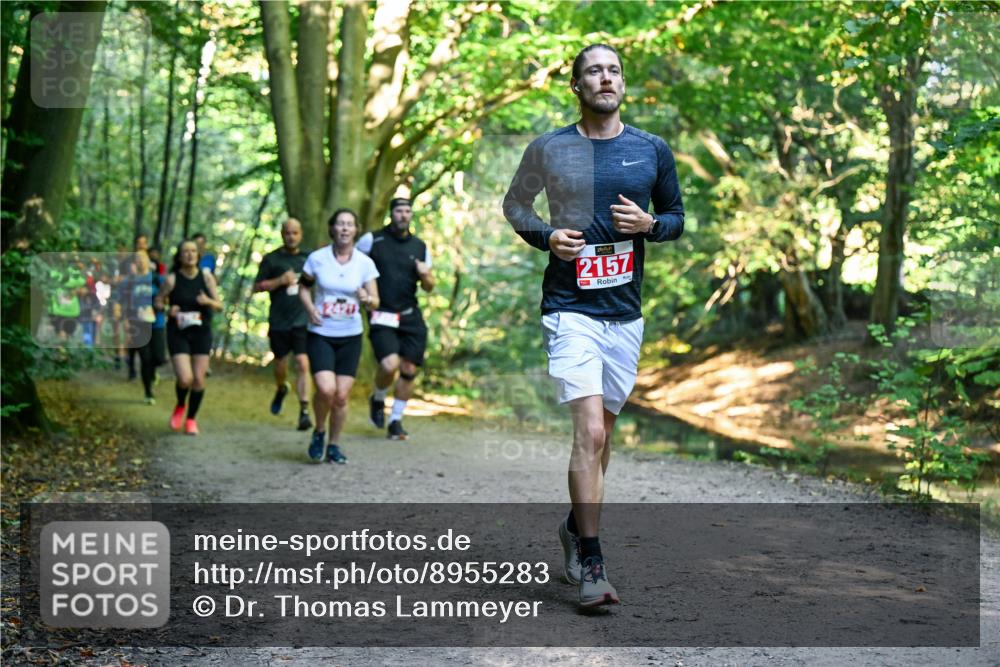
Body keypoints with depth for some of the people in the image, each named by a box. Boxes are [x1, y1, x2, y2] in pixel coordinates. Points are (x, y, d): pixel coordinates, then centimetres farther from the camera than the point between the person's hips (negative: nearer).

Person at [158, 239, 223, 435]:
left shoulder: (206, 277, 0)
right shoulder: (172, 279, -6)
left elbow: (219, 305, 2)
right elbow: (158, 302, 4)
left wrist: (208, 301, -20)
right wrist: (168, 310, -17)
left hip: (201, 332, 2)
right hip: (178, 333, -2)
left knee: (199, 379, 0)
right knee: (185, 379, -14)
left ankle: (191, 419, 19)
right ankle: (180, 406, 19)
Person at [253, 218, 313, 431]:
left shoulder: (308, 259, 8)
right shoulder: (271, 259, 1)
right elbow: (257, 287, -2)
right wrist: (280, 281, -14)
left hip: (302, 322, 0)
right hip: (279, 323, 0)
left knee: (302, 364, -14)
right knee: (280, 366, 12)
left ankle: (304, 412, -14)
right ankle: (281, 389, 46)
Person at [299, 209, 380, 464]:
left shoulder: (365, 263, -2)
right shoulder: (317, 258, -4)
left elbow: (375, 302, 0)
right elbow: (304, 287, 10)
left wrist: (367, 299, -23)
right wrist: (310, 308, -9)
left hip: (350, 337, 2)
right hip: (320, 334, -2)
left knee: (342, 395, 1)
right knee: (326, 389, -19)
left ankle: (333, 444, 22)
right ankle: (319, 432, 9)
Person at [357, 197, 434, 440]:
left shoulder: (420, 247, 10)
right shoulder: (372, 240, -1)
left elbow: (428, 287, 15)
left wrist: (426, 276, -8)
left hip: (411, 316, 4)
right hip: (382, 317, -4)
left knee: (409, 370, 1)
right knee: (389, 364, -20)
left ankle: (396, 420, 18)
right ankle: (378, 400, 12)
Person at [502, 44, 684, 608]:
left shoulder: (653, 151, 6)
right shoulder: (549, 149, 0)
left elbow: (677, 218, 15)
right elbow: (515, 204, 14)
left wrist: (648, 224, -7)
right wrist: (546, 235, -5)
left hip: (626, 311, 4)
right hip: (571, 308, -4)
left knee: (603, 430, 15)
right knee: (590, 432, -15)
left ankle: (576, 527, 37)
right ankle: (592, 564, -11)